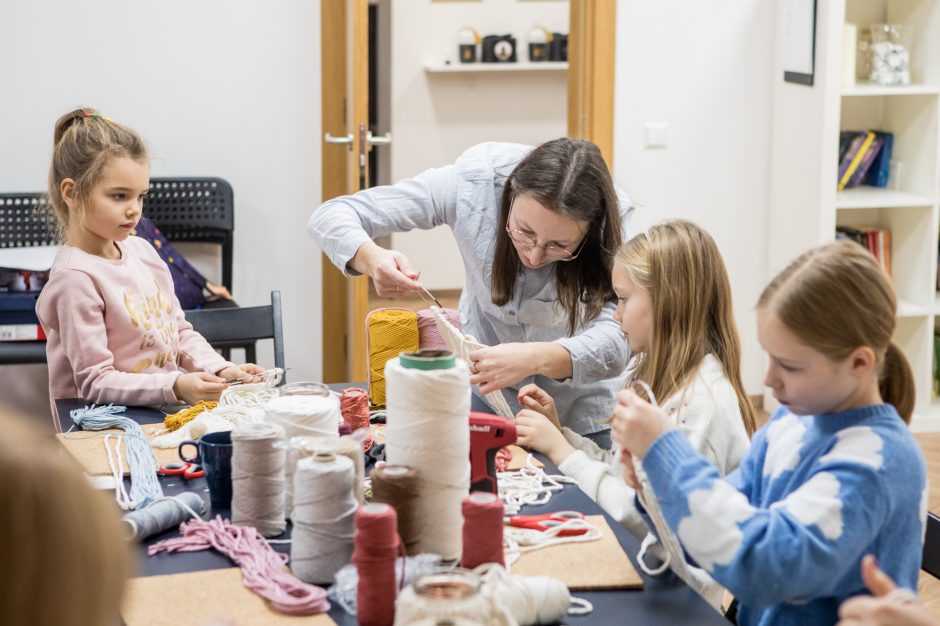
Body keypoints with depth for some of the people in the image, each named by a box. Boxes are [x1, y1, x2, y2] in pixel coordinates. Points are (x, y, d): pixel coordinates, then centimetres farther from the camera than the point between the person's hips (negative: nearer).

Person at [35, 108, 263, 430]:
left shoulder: (141, 250, 11)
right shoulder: (75, 278, -14)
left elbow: (181, 333, 18)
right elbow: (95, 383, -16)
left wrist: (220, 370, 0)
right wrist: (175, 387, -28)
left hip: (166, 418, 7)